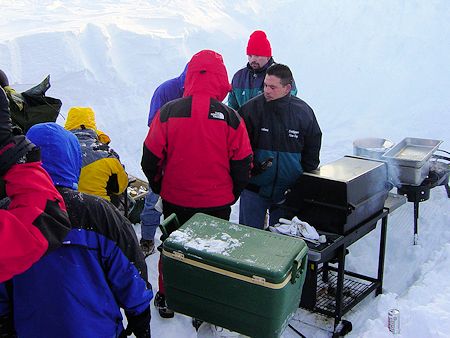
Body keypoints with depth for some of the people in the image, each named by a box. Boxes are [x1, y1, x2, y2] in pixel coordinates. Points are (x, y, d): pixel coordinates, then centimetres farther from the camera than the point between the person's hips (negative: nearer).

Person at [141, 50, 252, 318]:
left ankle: (166, 299, 37)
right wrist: (232, 195, 12)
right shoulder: (231, 118, -13)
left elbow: (150, 159, -5)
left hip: (175, 201, 1)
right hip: (218, 204, -1)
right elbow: (243, 165, -5)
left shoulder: (168, 113, -12)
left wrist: (159, 187, 13)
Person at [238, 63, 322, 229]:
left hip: (287, 191, 2)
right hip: (254, 189, -1)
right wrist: (250, 168, -15)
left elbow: (312, 152, 7)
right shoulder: (251, 108, -9)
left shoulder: (303, 112, -3)